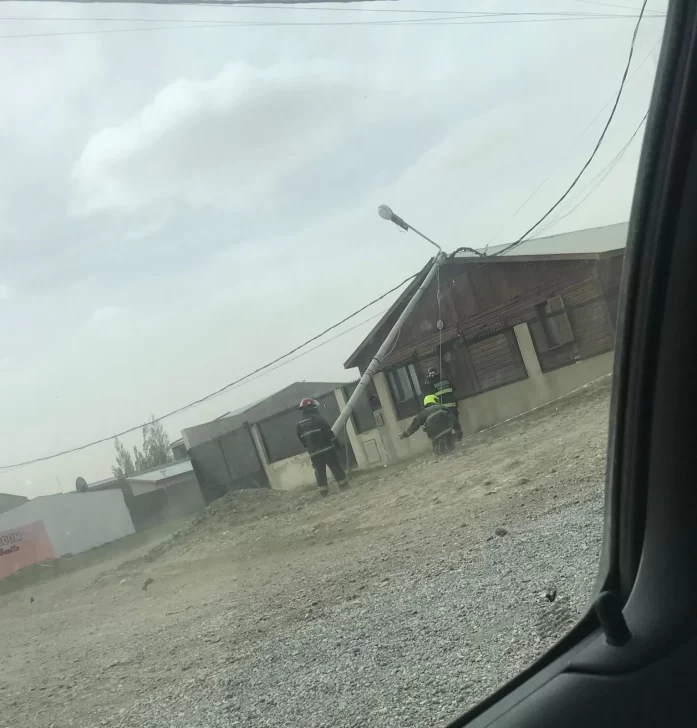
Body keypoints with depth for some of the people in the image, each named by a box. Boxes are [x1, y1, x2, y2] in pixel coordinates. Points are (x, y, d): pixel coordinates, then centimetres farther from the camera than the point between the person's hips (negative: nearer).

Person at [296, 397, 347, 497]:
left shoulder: (300, 424, 10)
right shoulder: (317, 418, -8)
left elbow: (302, 440, 16)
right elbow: (328, 431, -12)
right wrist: (335, 442, -5)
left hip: (313, 452, 5)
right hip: (326, 449, -5)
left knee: (320, 472, 7)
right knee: (336, 468, 3)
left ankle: (323, 491, 6)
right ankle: (343, 485, 5)